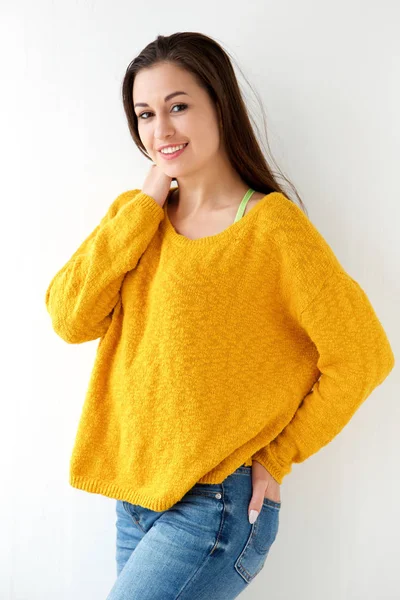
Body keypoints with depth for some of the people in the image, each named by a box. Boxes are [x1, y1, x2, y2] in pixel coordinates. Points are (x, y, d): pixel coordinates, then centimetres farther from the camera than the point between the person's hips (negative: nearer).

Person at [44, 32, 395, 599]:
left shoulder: (272, 226, -14)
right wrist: (146, 204, -10)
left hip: (215, 505, -6)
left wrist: (276, 458, -6)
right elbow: (69, 318, -7)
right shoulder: (136, 214, 5)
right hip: (133, 494, 6)